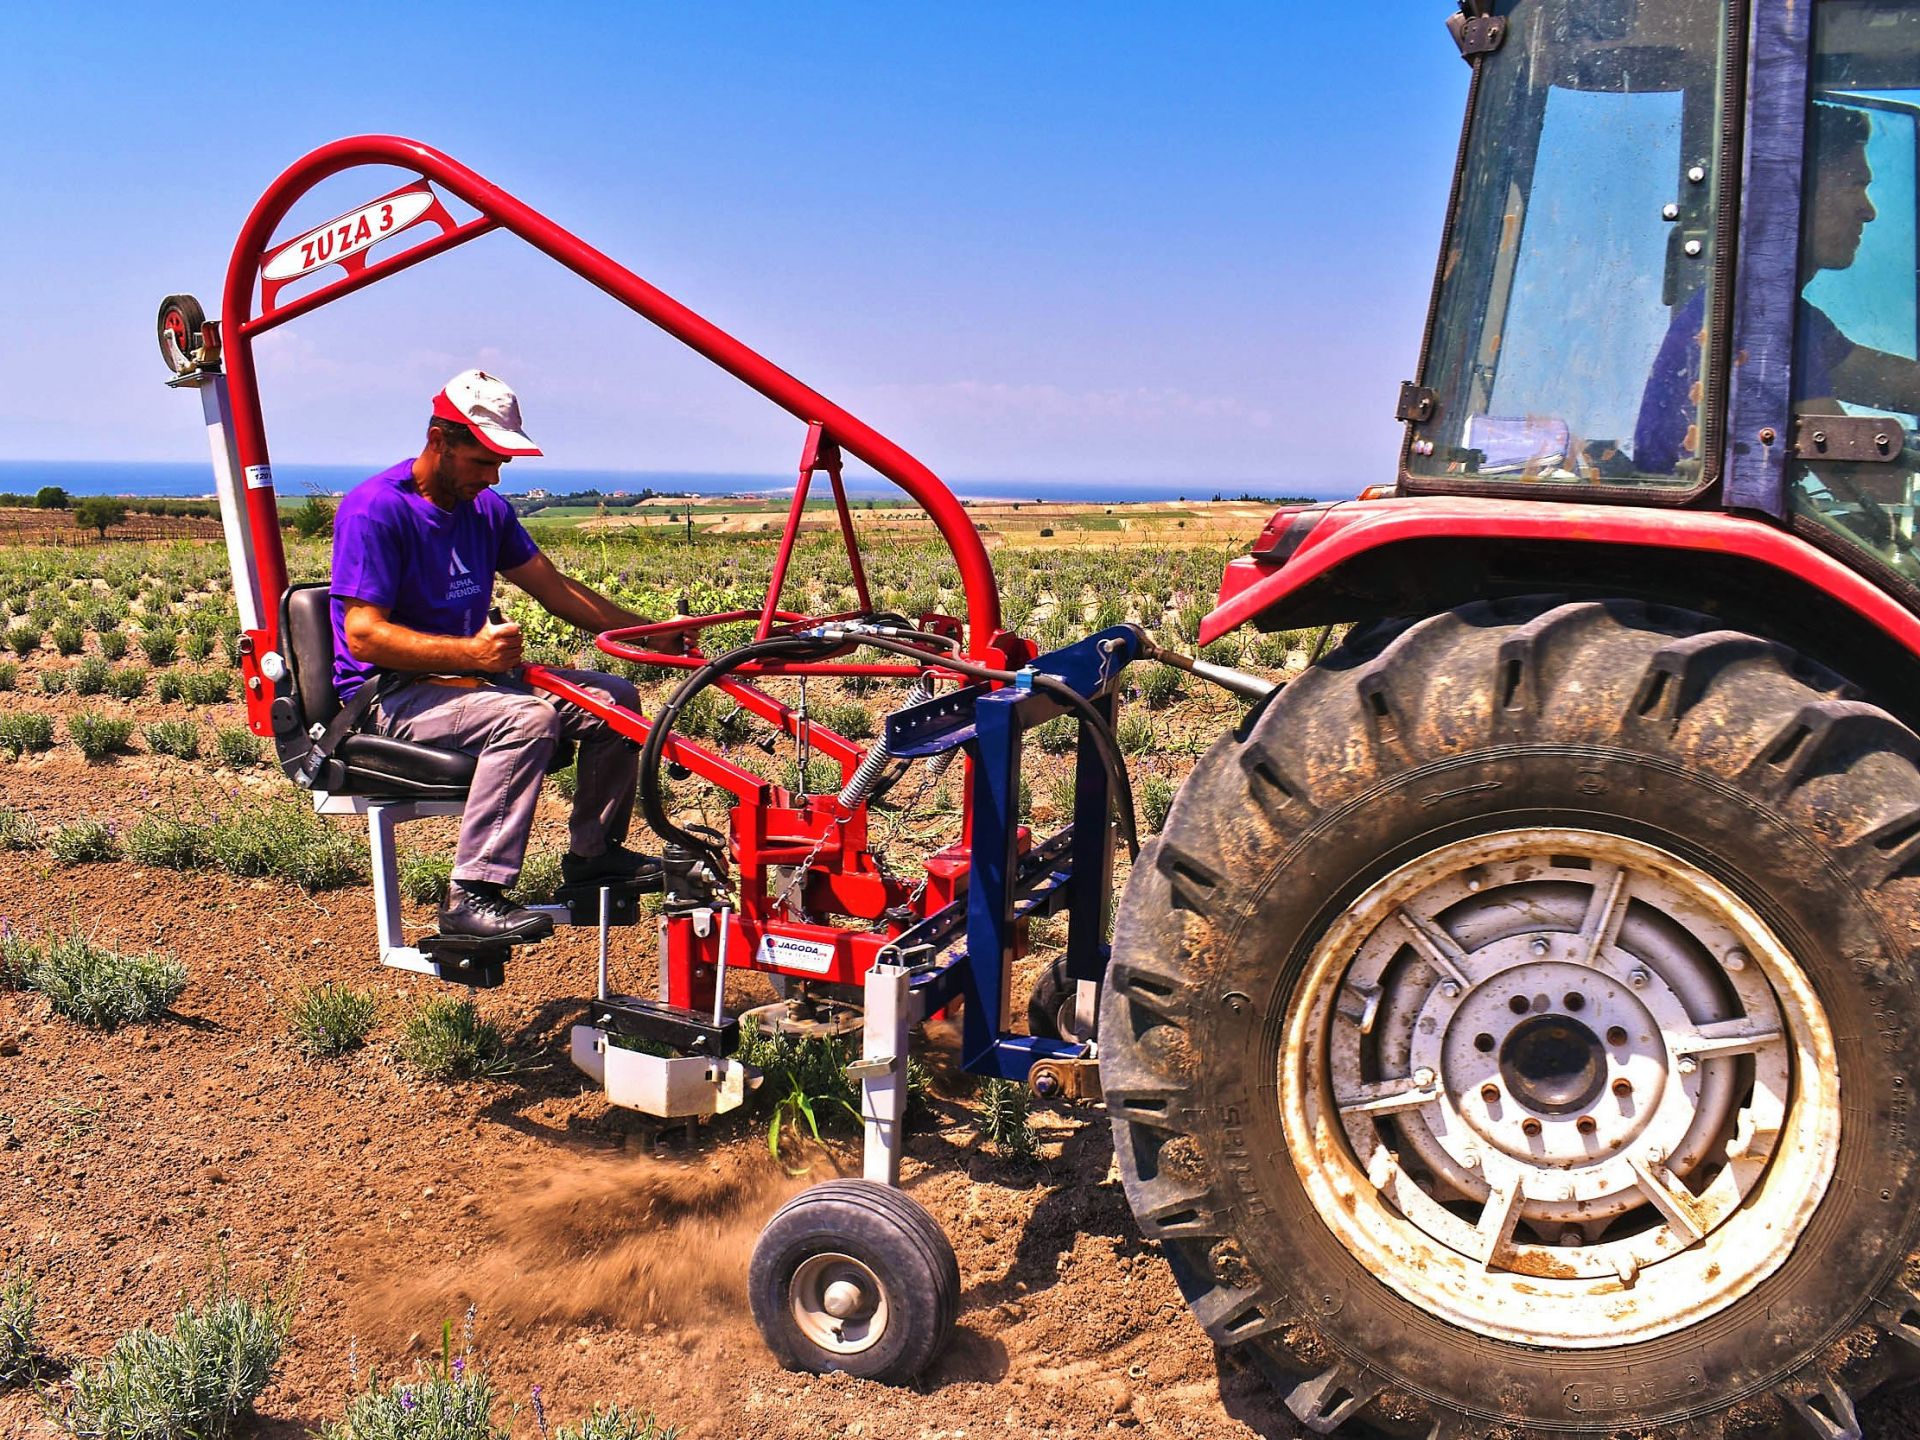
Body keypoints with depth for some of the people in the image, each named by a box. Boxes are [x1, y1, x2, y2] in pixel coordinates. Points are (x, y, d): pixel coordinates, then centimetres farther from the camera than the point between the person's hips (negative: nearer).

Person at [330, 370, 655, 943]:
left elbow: (556, 589, 14)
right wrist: (470, 652, -32)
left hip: (471, 674, 8)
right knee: (528, 717, -33)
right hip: (392, 696, -8)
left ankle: (592, 853, 11)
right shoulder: (374, 509, -14)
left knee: (615, 698, -2)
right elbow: (364, 635, -22)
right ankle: (472, 896, -33)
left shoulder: (485, 508, 10)